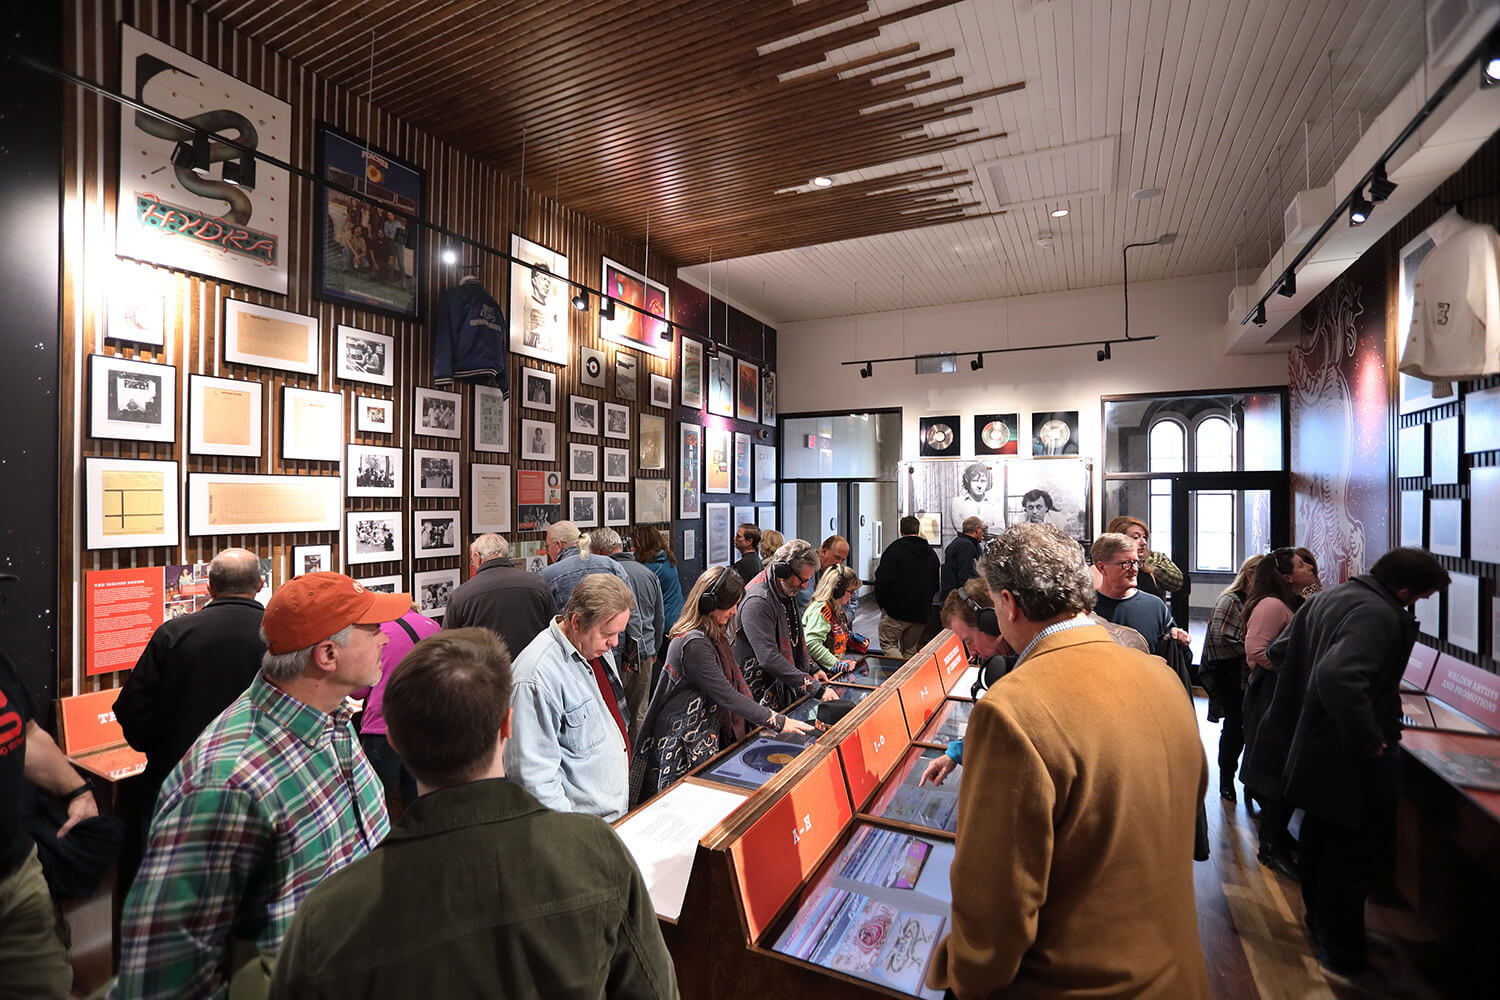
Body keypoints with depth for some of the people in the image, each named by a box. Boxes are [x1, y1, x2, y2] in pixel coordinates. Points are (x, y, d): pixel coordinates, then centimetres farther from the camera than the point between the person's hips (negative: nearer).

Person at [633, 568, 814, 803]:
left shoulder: (713, 636, 7)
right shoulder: (694, 644, -23)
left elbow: (733, 682, 13)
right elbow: (726, 695, -24)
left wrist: (764, 715, 7)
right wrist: (777, 722, -19)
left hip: (707, 735, 9)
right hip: (684, 745, -9)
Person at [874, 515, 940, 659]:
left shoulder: (895, 548, -8)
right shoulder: (931, 553, 11)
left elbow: (883, 579, -14)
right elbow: (936, 586, 15)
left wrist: (881, 602, -2)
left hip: (896, 610, -5)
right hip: (921, 612, 6)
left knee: (888, 644, 2)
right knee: (910, 649, 15)